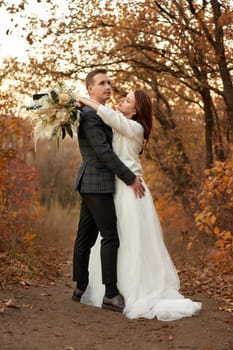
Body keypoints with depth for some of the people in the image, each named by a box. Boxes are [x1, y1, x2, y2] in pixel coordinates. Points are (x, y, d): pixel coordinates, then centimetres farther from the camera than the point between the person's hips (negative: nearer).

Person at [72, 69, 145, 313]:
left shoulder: (98, 114, 18)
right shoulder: (89, 115, -14)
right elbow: (104, 152, -19)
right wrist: (130, 179, -16)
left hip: (91, 185, 10)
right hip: (97, 185, -10)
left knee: (86, 237, 11)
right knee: (110, 237, -10)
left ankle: (80, 288, 17)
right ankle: (111, 294, -9)